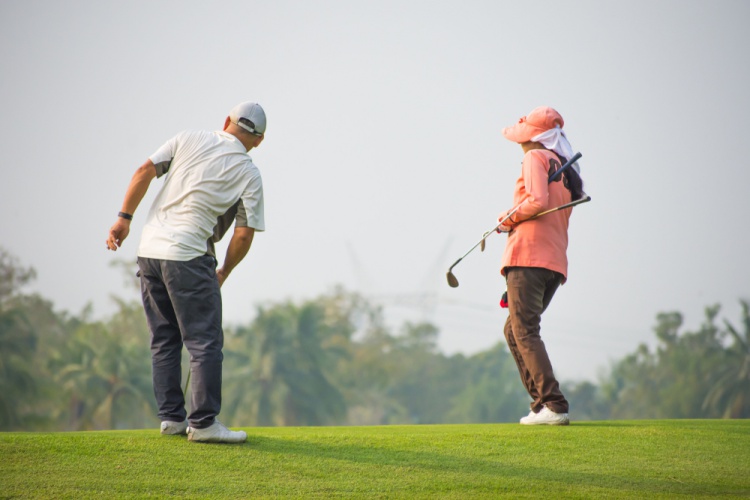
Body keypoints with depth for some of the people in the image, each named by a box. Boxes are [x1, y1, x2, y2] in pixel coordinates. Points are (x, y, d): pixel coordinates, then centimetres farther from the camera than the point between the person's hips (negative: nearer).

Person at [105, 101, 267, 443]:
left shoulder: (188, 140, 9)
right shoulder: (249, 174, 1)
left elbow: (145, 171, 0)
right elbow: (244, 235, -2)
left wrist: (124, 217, 5)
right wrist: (224, 273, 12)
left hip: (150, 248, 5)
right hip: (188, 257, -5)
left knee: (164, 339, 13)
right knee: (204, 341, -2)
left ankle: (171, 417, 14)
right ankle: (203, 422, -7)